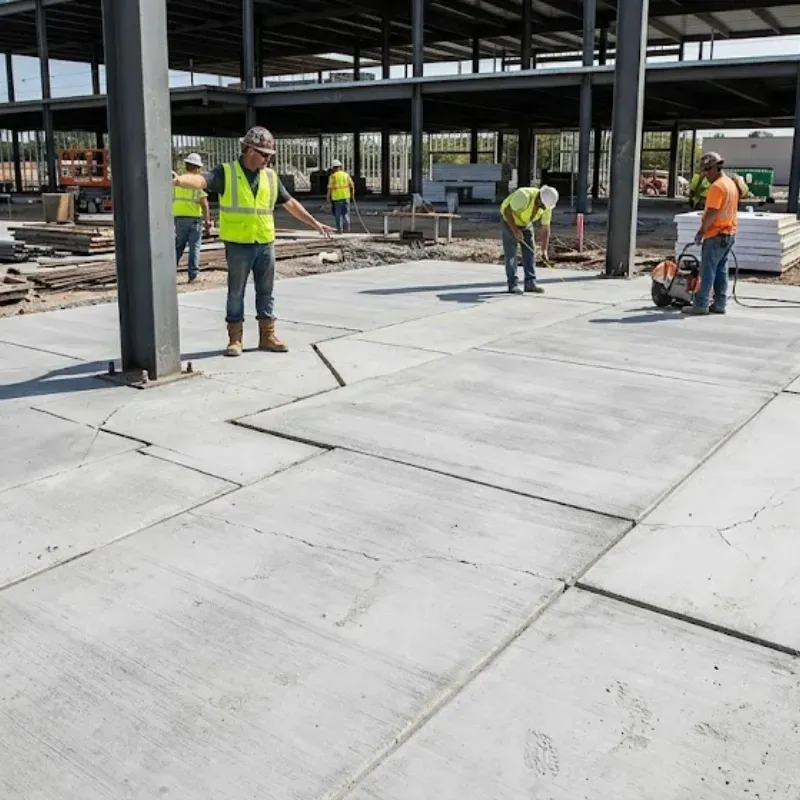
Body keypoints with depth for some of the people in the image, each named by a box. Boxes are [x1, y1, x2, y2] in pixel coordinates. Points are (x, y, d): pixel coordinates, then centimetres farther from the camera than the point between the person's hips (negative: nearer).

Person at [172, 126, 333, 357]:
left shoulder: (270, 176, 9)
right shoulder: (226, 172, -5)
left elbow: (290, 203, 16)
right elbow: (202, 180, -23)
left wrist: (314, 223, 18)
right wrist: (180, 180, -44)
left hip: (266, 244, 4)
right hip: (238, 245, -4)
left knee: (266, 292, 10)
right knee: (236, 294, 4)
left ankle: (267, 337, 19)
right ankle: (235, 339, 13)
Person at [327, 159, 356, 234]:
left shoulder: (332, 176, -6)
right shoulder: (346, 174, 6)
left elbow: (330, 188, -8)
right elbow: (352, 185, 4)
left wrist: (328, 198, 1)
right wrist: (352, 194, 16)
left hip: (337, 197, -4)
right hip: (346, 196, 4)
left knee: (338, 214, 4)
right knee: (346, 213, 12)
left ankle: (339, 229, 4)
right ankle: (347, 228, 9)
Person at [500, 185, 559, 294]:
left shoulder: (547, 205, -17)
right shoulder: (524, 196, -36)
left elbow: (545, 228, -11)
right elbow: (507, 211, -29)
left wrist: (544, 250, -16)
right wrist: (515, 231, -30)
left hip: (526, 223, 6)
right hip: (510, 221, -6)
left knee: (530, 250, -2)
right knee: (511, 252, -7)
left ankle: (530, 282, 0)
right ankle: (513, 284, -5)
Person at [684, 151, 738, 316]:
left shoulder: (717, 186, -16)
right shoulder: (731, 183, 15)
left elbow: (711, 213, -21)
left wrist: (701, 231, -14)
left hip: (716, 234, -9)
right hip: (730, 233, 9)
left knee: (707, 270, -7)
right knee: (721, 270, 10)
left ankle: (701, 304, -6)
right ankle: (720, 304, 11)